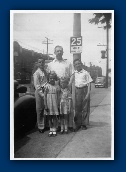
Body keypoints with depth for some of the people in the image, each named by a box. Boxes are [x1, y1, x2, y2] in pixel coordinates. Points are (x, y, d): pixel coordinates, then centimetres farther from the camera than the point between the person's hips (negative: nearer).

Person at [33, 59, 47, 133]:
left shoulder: (45, 72, 11)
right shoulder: (36, 73, -6)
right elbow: (37, 86, -10)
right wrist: (42, 94, -14)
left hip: (46, 91, 5)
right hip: (39, 92, -5)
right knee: (40, 110, 4)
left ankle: (45, 124, 23)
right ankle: (40, 126, 15)